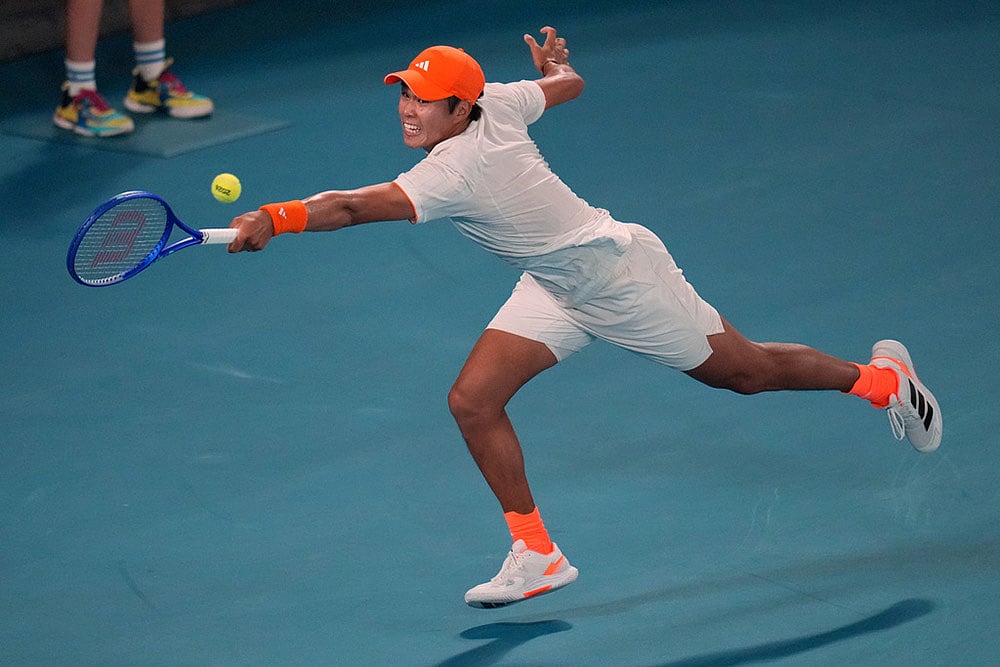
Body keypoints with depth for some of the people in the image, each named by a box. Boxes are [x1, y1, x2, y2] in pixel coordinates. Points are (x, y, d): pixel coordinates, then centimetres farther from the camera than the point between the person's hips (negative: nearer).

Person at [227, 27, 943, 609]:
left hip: (622, 273, -8)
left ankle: (878, 375, 37)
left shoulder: (453, 171, -35)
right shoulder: (497, 106, -13)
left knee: (746, 372, 12)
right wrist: (556, 63, 27)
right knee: (473, 401, -5)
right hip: (556, 288, 8)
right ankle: (537, 555, 7)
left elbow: (356, 206, -47)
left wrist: (273, 219, -55)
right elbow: (568, 82, 5)